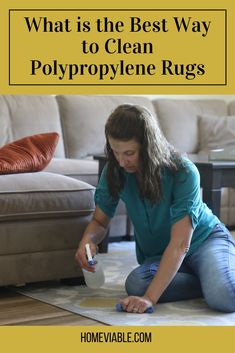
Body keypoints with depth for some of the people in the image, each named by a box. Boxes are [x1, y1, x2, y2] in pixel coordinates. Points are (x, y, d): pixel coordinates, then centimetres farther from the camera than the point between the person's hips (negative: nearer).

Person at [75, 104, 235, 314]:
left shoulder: (183, 172, -27)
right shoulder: (114, 171, -14)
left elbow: (180, 244, -32)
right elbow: (100, 221, -2)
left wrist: (149, 298, -40)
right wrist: (87, 240, -28)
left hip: (205, 239, -4)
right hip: (157, 255, 5)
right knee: (135, 284, -32)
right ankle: (211, 281, -10)